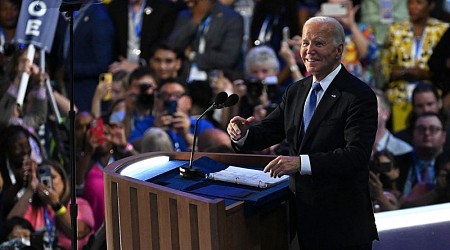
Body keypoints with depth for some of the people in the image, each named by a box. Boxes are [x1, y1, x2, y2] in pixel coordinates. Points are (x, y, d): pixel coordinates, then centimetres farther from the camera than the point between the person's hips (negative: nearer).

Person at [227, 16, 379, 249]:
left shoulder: (359, 95, -14)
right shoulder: (296, 91, 10)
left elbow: (356, 156, -25)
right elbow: (267, 131, 9)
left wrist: (301, 162, -35)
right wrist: (242, 133, -15)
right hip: (304, 217, 6)